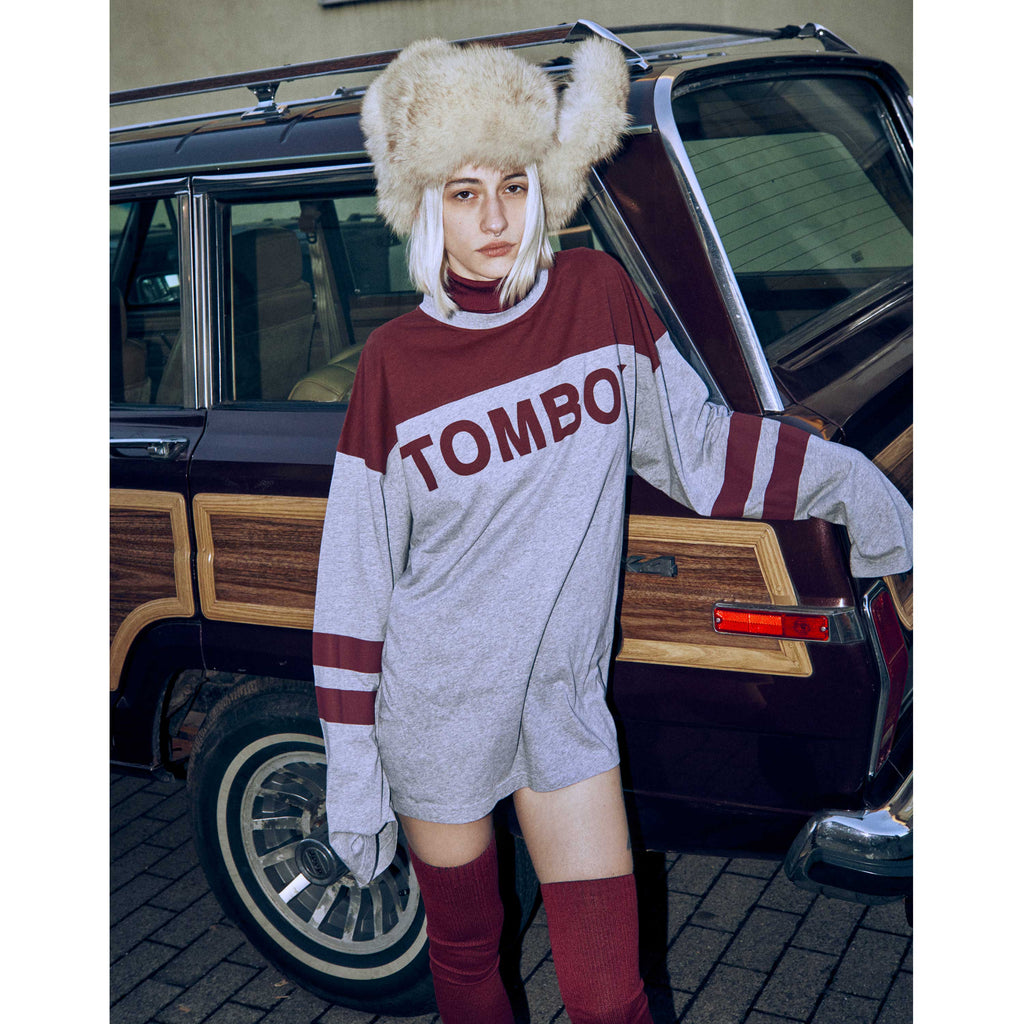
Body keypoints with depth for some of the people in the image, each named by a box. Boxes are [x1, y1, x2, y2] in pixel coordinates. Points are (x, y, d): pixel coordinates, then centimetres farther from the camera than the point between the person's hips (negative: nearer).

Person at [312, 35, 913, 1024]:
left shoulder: (598, 294, -5)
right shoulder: (394, 361, -11)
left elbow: (699, 444, 7)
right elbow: (355, 581, -7)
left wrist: (846, 480, 6)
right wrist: (350, 765, -6)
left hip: (565, 700, 1)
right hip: (433, 709, -1)